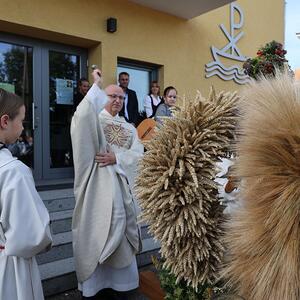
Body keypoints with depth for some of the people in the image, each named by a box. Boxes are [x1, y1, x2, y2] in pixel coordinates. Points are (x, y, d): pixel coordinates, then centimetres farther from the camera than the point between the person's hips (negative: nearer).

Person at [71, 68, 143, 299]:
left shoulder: (129, 128, 16)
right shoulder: (95, 120, 3)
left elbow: (139, 154, 3)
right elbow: (82, 114, -23)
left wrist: (117, 157, -14)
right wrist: (96, 86, -16)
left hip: (123, 183, 4)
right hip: (98, 183, -4)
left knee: (120, 228, 10)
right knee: (96, 230, 0)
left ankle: (119, 278, 27)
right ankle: (94, 280, 16)